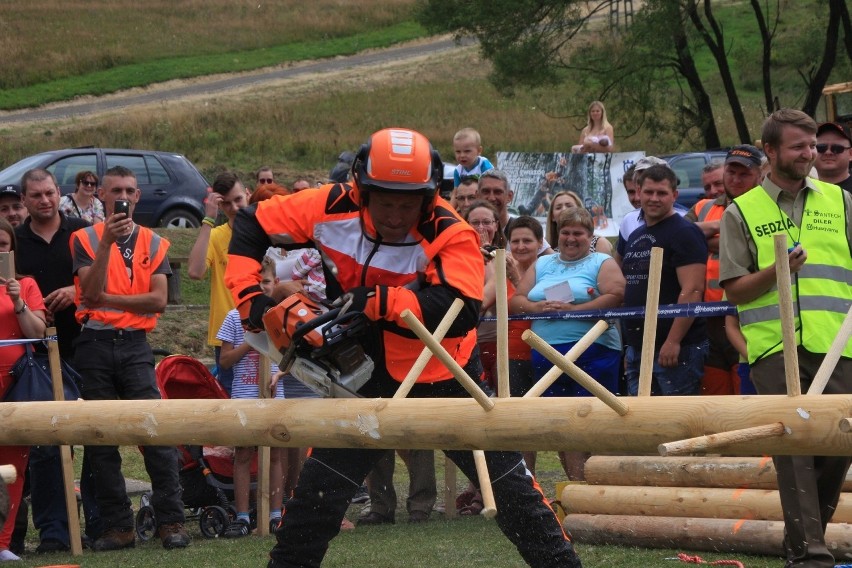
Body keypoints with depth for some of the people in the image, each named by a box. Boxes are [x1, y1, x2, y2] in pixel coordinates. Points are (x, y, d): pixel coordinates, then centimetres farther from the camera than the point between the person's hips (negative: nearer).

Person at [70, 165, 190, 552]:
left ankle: (171, 522, -7)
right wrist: (107, 242, -18)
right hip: (94, 344, 0)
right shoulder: (85, 239, 5)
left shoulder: (154, 244, 10)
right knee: (101, 441, 1)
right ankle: (118, 527, 7)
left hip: (135, 345, 0)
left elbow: (159, 300, -2)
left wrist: (107, 299, -7)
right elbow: (91, 290, -11)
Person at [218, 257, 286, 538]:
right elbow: (225, 360, 1)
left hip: (274, 396, 1)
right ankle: (242, 517, 1)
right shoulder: (235, 317, 3)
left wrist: (278, 374, -9)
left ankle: (276, 515, 9)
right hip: (244, 396, -1)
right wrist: (249, 343, -11)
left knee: (275, 454, 4)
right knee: (243, 455, -1)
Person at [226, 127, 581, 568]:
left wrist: (380, 301, -43)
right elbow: (251, 225, -3)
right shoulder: (334, 210, -15)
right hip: (368, 378, 3)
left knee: (507, 483, -2)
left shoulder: (450, 235, -25)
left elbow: (461, 312, -39)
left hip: (445, 380, -3)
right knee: (317, 492, 2)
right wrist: (249, 296, -14)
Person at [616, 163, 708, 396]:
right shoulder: (633, 237, 18)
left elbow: (692, 290, -17)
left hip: (677, 350, -9)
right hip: (637, 347, 9)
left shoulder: (684, 233, -8)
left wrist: (673, 341, -22)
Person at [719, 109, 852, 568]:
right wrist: (776, 270, -13)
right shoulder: (741, 213, 7)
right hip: (774, 346, -3)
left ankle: (810, 529, 19)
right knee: (793, 445, -7)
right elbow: (735, 290, 4)